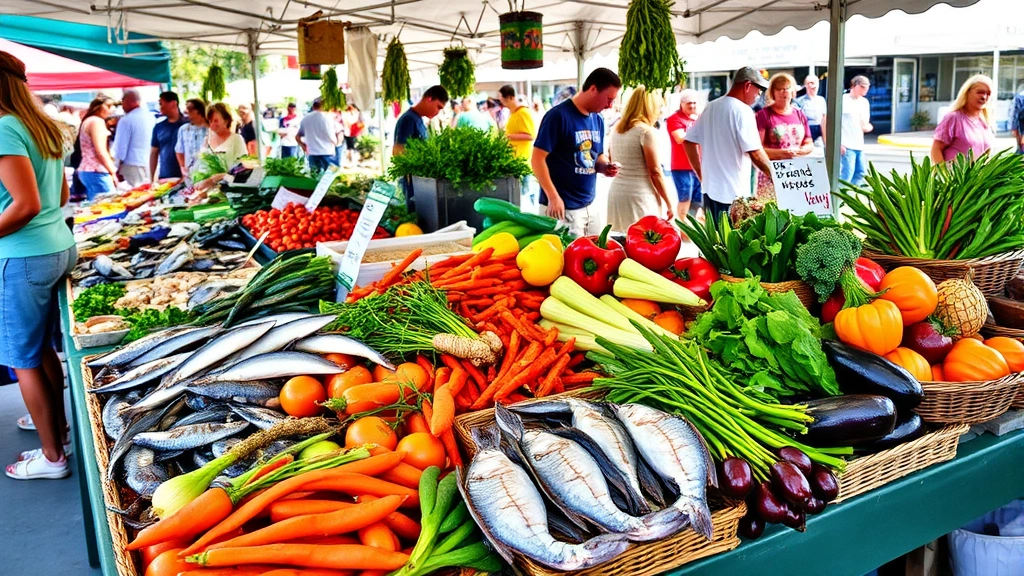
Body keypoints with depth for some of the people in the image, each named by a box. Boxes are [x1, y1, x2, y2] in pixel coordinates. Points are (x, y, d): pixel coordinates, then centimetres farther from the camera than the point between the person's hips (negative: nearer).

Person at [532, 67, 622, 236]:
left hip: (590, 206, 8)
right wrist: (553, 196, -22)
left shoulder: (598, 120, 10)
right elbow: (537, 159, -17)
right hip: (563, 208, -8)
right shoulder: (558, 116, -15)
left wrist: (605, 166, -2)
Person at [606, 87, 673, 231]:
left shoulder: (616, 130, 12)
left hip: (616, 193, 7)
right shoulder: (646, 131, -9)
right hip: (640, 196, -7)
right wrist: (668, 203, -4)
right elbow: (655, 172, -10)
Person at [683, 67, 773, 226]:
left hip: (709, 188, 8)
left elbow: (688, 142, 14)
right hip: (733, 193, -8)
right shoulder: (742, 110, -12)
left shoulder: (711, 107, 11)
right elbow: (755, 153, -18)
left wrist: (702, 176, 17)